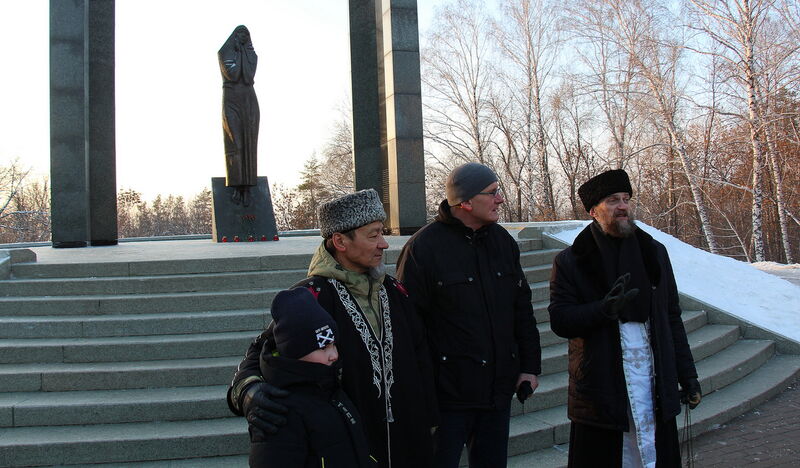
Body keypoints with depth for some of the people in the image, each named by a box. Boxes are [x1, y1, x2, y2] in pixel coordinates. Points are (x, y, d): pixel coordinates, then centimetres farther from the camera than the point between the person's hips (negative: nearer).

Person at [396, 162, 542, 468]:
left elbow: (522, 308, 14)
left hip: (499, 391, 6)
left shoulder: (502, 240, 8)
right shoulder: (424, 247, -13)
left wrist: (530, 365, 11)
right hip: (448, 394, -6)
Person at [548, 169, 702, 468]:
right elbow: (559, 321, -7)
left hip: (655, 385, 3)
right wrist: (605, 309, -23)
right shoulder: (570, 262, -1)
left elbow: (672, 319, 14)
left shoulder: (654, 252, 12)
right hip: (600, 390, -3)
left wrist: (687, 375, 10)